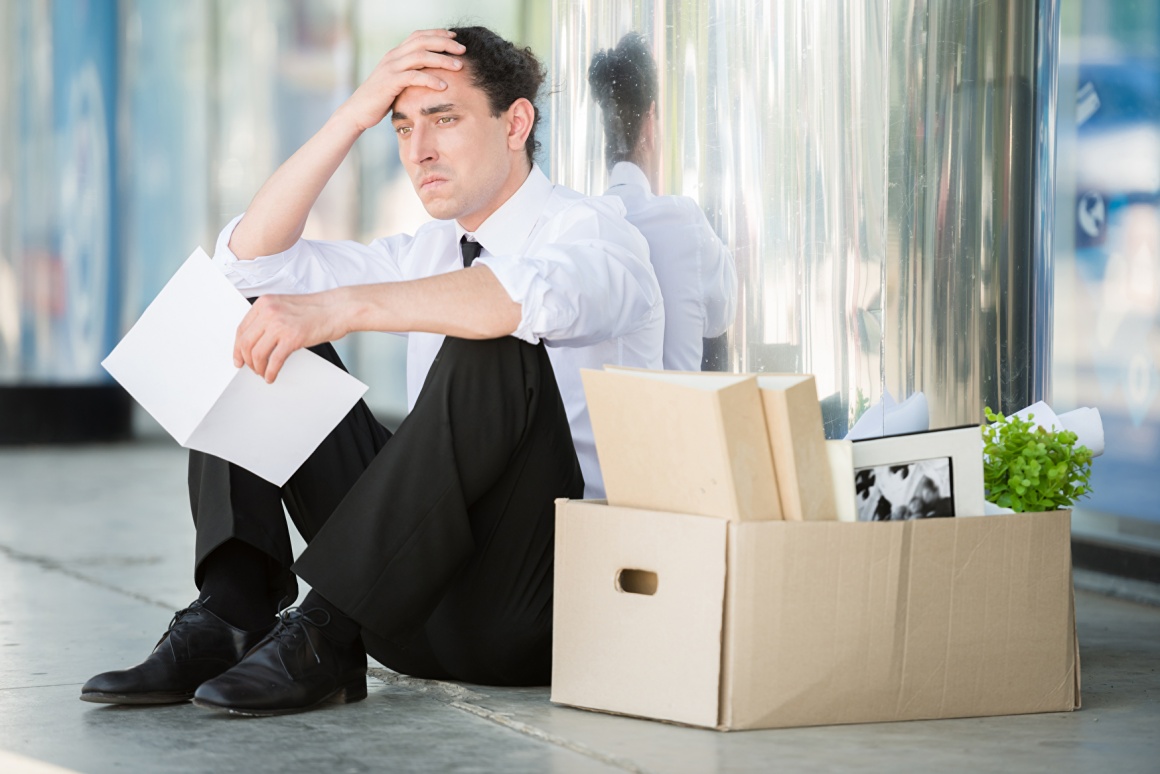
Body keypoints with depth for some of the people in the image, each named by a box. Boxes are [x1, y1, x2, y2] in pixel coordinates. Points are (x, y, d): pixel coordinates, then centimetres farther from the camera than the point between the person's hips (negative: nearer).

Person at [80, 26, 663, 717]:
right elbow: (250, 257, 11)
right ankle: (229, 618, -14)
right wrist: (354, 118, 2)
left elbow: (534, 294, -32)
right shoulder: (432, 251, 17)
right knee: (261, 331, 4)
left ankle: (328, 634, -30)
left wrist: (340, 308, -38)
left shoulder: (592, 228, -5)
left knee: (494, 348, -33)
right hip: (420, 601, 7)